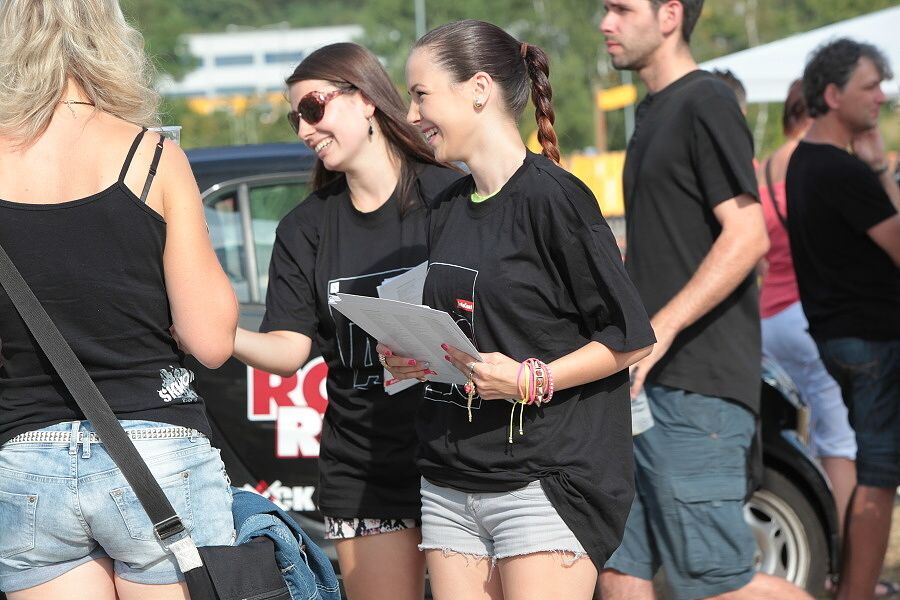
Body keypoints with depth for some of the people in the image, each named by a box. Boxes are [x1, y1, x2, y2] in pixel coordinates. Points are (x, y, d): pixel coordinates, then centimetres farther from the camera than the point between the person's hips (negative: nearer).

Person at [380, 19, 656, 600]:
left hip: (545, 479, -7)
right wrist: (410, 359, 5)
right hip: (450, 480, 7)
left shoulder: (552, 196, -9)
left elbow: (629, 339, -10)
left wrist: (531, 381, -22)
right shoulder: (449, 210, 15)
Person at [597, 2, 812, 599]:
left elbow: (748, 236, -19)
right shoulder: (653, 112, 18)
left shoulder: (706, 104, -10)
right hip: (641, 390, 9)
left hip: (697, 389, -9)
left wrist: (659, 331, -25)